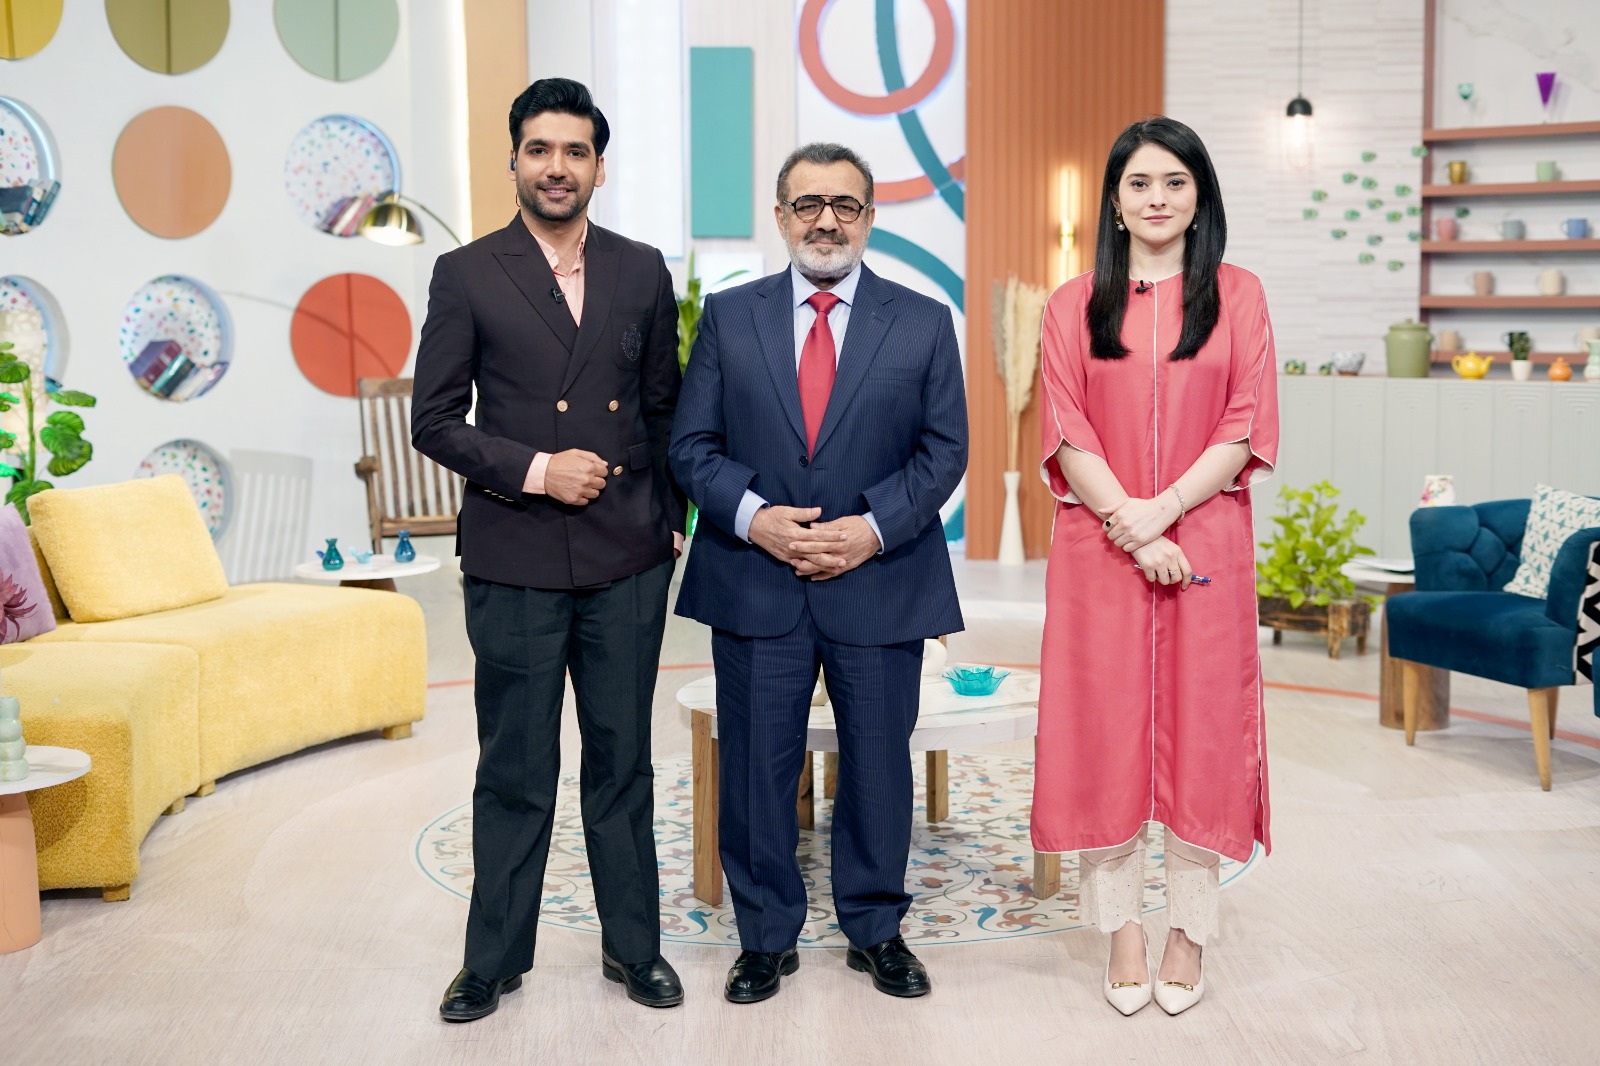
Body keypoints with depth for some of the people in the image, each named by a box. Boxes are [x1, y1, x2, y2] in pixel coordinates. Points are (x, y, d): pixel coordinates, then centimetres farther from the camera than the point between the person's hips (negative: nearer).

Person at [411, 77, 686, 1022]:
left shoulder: (642, 272, 8)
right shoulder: (467, 275, -1)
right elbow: (434, 420, -2)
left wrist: (672, 519, 9)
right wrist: (535, 469, -13)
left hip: (628, 563, 2)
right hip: (515, 563, -2)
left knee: (624, 763, 12)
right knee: (514, 770, 7)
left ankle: (634, 945, 27)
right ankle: (496, 958, 24)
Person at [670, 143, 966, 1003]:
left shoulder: (924, 323, 5)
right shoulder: (728, 316, 6)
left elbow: (943, 450, 1)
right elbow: (693, 445, 3)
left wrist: (872, 527, -13)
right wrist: (753, 515, -14)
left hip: (880, 580, 0)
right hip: (755, 584, 1)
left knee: (878, 763, 9)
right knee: (756, 765, 7)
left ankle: (876, 930, 28)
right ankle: (766, 937, 23)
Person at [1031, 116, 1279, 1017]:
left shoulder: (1237, 296, 7)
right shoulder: (1075, 305, 8)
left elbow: (1246, 429, -1)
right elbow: (1067, 435, 0)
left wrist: (1159, 510, -14)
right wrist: (1129, 529, -12)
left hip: (1205, 543, 0)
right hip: (1097, 549, 1)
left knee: (1199, 728, 2)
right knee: (1104, 732, 3)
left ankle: (1191, 933, 15)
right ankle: (1122, 930, 15)